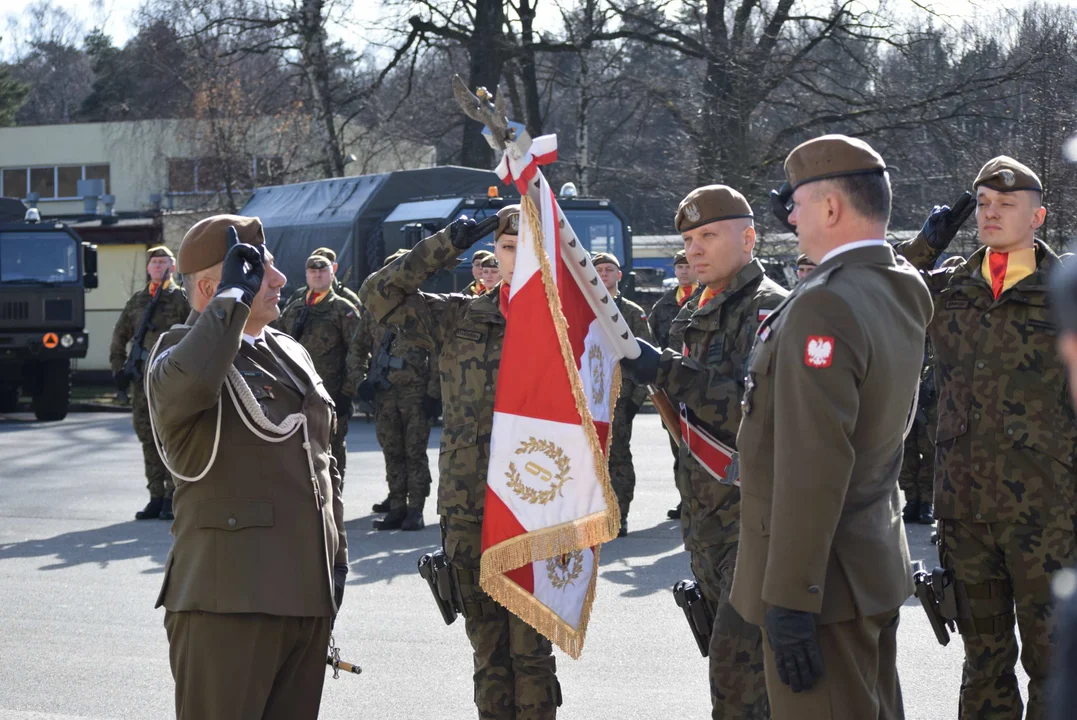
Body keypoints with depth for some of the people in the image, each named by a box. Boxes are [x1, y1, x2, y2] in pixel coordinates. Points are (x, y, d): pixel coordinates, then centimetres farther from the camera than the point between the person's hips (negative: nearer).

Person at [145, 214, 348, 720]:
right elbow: (189, 381, -33)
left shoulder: (291, 354, 18)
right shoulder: (181, 352, -6)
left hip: (309, 597, 7)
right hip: (228, 600, -7)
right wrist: (235, 295, -20)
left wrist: (337, 557, 20)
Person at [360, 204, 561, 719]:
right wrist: (445, 247, -4)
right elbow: (379, 297, 1)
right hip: (468, 509, 2)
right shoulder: (459, 319, 7)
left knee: (530, 648, -2)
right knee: (488, 649, 9)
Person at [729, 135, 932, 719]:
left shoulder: (823, 307, -22)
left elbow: (812, 466, -26)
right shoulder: (905, 293, 5)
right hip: (879, 564, 10)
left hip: (823, 579, -10)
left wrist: (790, 599, -24)